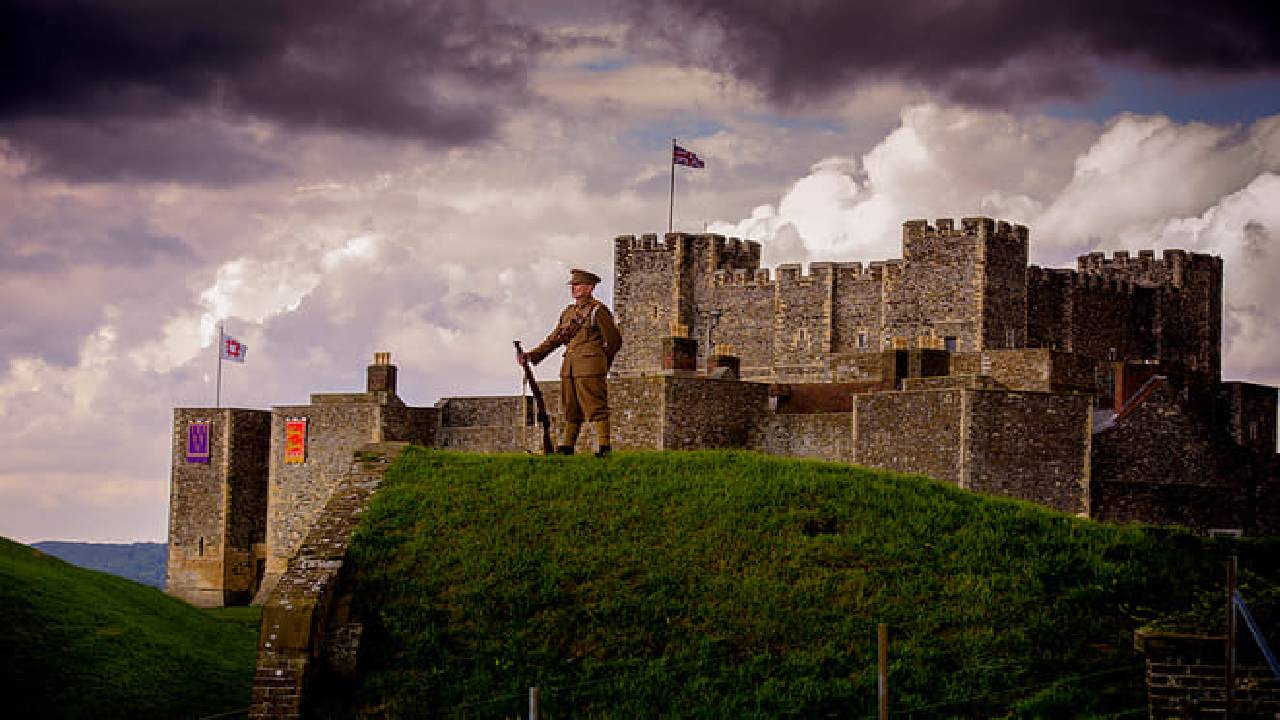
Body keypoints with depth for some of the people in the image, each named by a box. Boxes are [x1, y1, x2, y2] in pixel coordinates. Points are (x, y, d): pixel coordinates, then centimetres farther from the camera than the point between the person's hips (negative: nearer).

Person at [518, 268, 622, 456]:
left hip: (590, 368, -7)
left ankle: (603, 446, -8)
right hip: (569, 368, 7)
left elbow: (614, 340, -1)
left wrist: (603, 362, 10)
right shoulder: (568, 312, 18)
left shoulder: (598, 310, -4)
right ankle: (566, 446, 15)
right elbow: (554, 339, 21)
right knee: (571, 409, 10)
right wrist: (532, 355, 11)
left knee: (596, 407, -8)